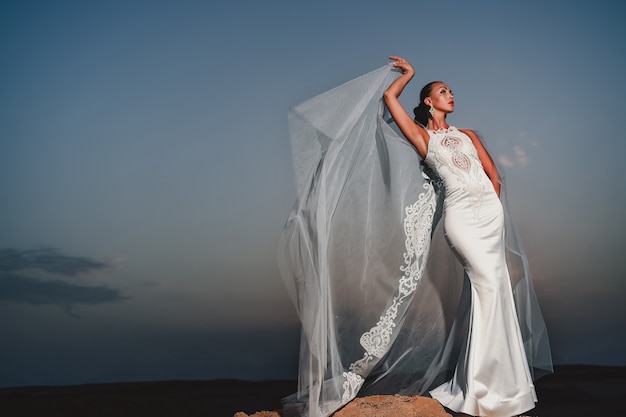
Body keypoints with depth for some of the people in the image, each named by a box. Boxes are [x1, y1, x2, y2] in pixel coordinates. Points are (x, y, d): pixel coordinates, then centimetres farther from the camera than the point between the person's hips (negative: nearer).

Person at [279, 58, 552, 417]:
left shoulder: (467, 135, 21)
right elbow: (389, 96, 6)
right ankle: (489, 387, -4)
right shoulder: (422, 138, 9)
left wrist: (493, 207, 9)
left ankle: (495, 382, 12)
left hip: (491, 209, 4)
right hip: (460, 214, -4)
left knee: (489, 292, 3)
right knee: (489, 285, -12)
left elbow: (494, 174, 20)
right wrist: (408, 73, 20)